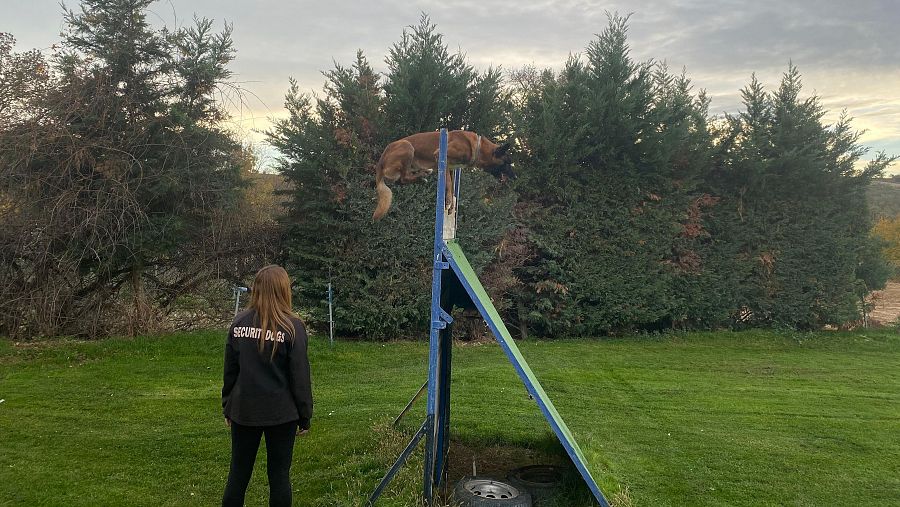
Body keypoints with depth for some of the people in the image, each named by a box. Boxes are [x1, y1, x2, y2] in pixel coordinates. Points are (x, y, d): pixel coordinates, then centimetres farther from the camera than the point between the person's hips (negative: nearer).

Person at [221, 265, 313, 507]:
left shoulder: (239, 322, -1)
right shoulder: (292, 327, -11)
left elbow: (230, 370, 5)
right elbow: (300, 375, -9)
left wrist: (227, 408, 16)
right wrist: (305, 416, 0)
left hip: (243, 411, 3)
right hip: (281, 413, -3)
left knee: (238, 473, 14)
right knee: (279, 475, 8)